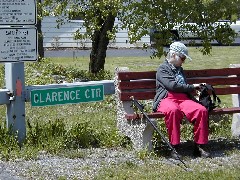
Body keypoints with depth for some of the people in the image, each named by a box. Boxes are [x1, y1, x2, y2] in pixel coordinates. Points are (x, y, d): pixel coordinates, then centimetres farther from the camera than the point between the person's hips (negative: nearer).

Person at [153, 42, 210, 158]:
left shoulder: (179, 70, 32)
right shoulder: (163, 69, 7)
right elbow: (172, 85, -8)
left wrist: (193, 90, 15)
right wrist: (192, 87, -3)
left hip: (183, 98, 6)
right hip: (167, 99, -6)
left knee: (202, 110, -25)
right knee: (173, 110, -43)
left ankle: (199, 146, -19)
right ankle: (174, 147, -35)